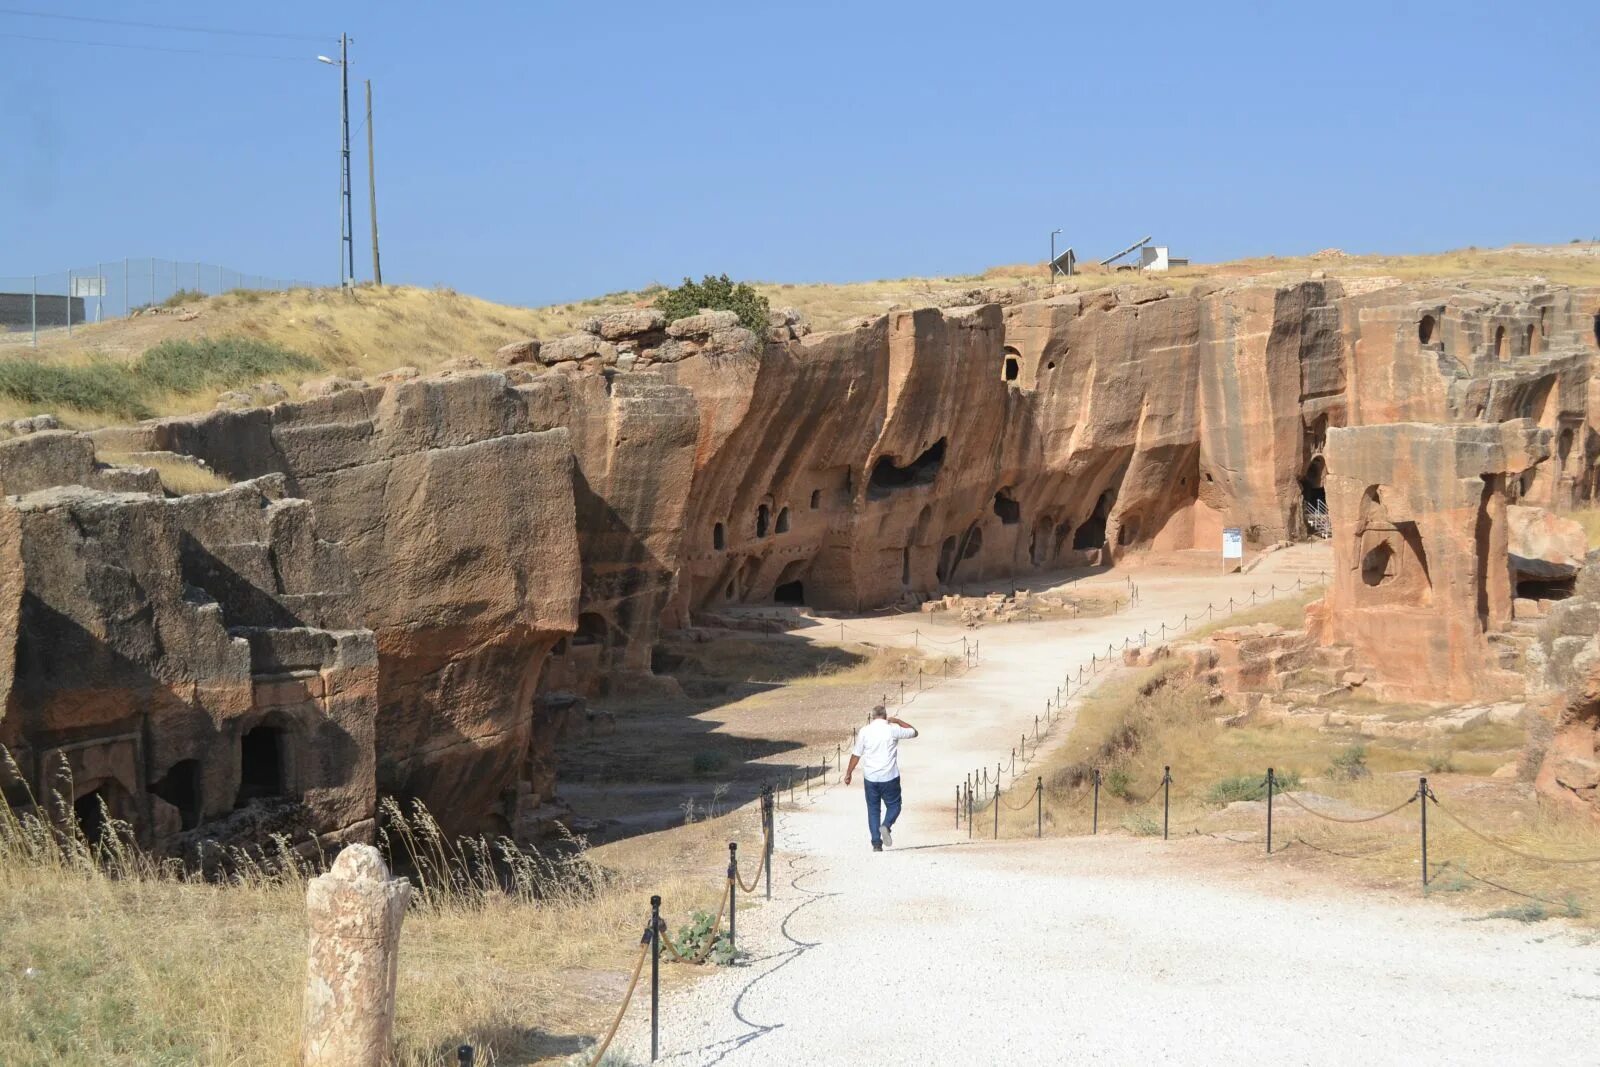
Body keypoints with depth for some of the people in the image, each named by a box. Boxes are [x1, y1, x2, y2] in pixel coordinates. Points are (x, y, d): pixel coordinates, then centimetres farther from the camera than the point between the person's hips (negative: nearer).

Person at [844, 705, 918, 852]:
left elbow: (856, 754, 2)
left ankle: (876, 843, 6)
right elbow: (914, 732, 8)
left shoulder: (864, 731, -2)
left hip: (870, 777, 2)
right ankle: (886, 826, -17)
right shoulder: (893, 730, -6)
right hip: (889, 777, -2)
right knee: (893, 805, 12)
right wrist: (898, 721, 18)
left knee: (873, 809, 11)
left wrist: (849, 773, 12)